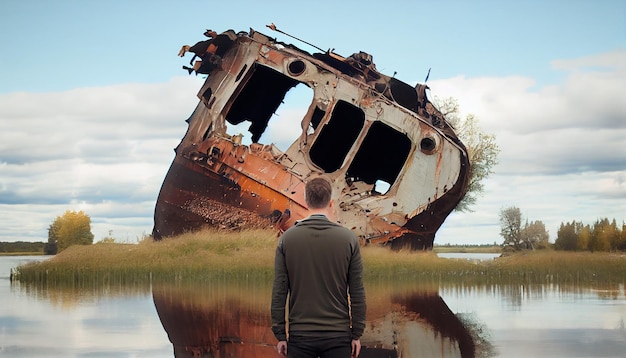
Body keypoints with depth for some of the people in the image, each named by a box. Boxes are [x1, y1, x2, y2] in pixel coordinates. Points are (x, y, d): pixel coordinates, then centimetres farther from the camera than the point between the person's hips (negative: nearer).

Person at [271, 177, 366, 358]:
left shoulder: (287, 238, -2)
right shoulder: (348, 238, -3)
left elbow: (279, 292, -2)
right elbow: (357, 292, -2)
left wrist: (280, 335, 5)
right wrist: (356, 334, 7)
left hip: (300, 335, 0)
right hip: (337, 335, 0)